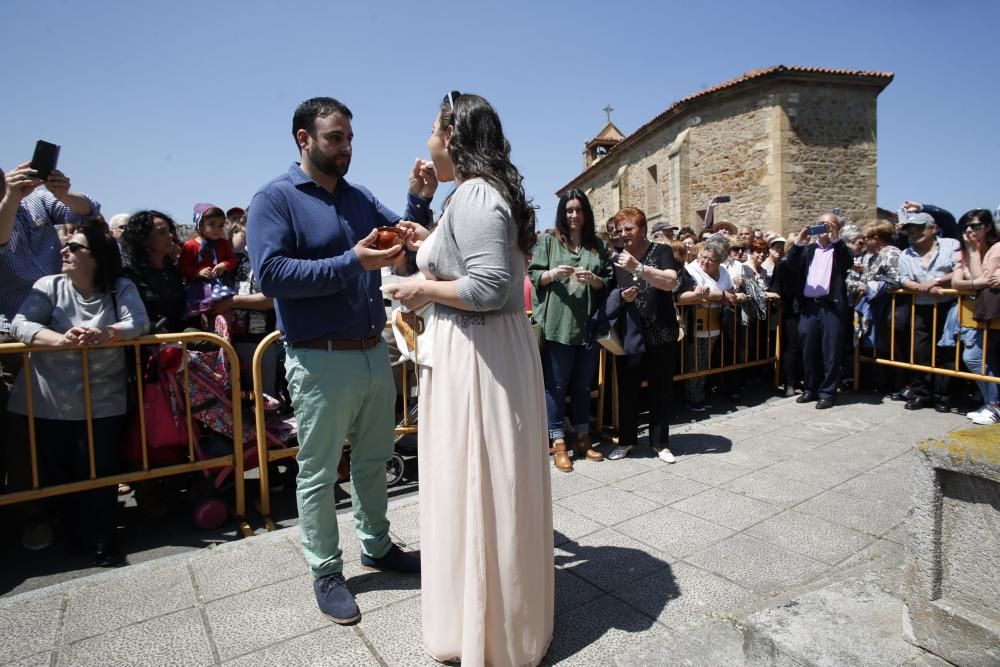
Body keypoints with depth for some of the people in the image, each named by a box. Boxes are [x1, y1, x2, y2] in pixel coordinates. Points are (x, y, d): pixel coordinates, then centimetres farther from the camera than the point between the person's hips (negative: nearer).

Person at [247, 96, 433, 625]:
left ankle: (376, 546, 38)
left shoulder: (359, 198, 10)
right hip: (320, 360, -6)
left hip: (373, 352, 6)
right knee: (318, 472, 8)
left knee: (373, 461, 19)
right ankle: (326, 572, 25)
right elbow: (270, 275, -19)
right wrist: (351, 263, -24)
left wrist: (420, 201, -4)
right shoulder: (274, 199, -7)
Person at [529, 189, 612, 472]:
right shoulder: (548, 240, 4)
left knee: (583, 384, 13)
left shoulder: (598, 245, 12)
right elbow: (533, 275, 1)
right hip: (557, 324, -3)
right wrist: (552, 274, -18)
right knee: (556, 384, 2)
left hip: (588, 323, 4)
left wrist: (594, 279, -10)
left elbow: (609, 281, 10)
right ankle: (558, 443, 10)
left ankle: (582, 437, 26)